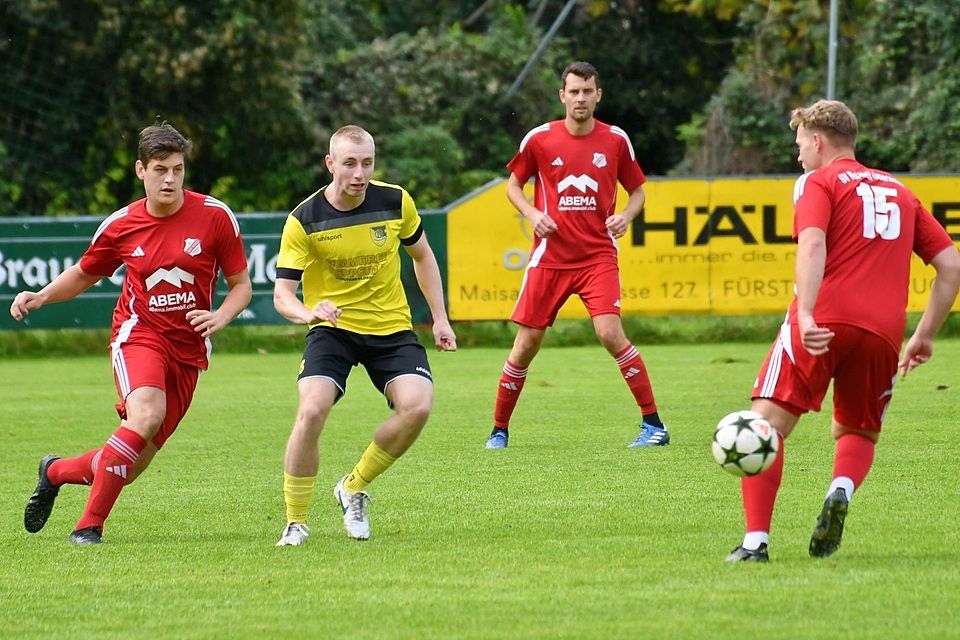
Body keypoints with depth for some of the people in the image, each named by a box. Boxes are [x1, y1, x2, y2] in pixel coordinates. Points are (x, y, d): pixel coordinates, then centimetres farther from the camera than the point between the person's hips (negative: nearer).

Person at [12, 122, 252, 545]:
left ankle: (56, 471, 35)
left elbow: (241, 285, 3)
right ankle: (90, 525, -26)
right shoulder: (121, 225, -2)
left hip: (189, 348, 2)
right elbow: (83, 275, 16)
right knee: (146, 414, -34)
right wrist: (41, 297, -2)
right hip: (138, 333, -2)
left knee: (134, 463, 3)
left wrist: (220, 317, -17)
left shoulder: (215, 216, -5)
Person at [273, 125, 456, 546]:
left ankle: (354, 489, 3)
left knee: (417, 406, -22)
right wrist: (307, 313, -36)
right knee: (312, 411, -26)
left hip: (391, 326, 2)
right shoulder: (304, 221, -13)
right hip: (332, 327, -2)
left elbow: (422, 255, 13)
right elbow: (282, 293, -13)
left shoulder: (395, 201, -6)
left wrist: (440, 318, 10)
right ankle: (295, 523, -8)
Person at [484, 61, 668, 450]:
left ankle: (653, 424, -10)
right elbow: (513, 185, 13)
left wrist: (625, 216, -7)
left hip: (598, 255, -1)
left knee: (610, 333, -18)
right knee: (526, 344, 1)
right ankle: (499, 430, 16)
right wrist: (533, 214, -6)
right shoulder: (539, 139, 0)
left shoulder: (615, 140, 2)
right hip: (549, 256, 1)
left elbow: (637, 191, 14)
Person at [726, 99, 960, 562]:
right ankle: (841, 492, -11)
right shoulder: (900, 192, 24)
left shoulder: (818, 182, 8)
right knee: (857, 433, 22)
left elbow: (812, 245, -12)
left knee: (767, 423, -2)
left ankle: (756, 540, -16)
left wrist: (806, 313, -23)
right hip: (883, 332, 5)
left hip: (823, 321, -5)